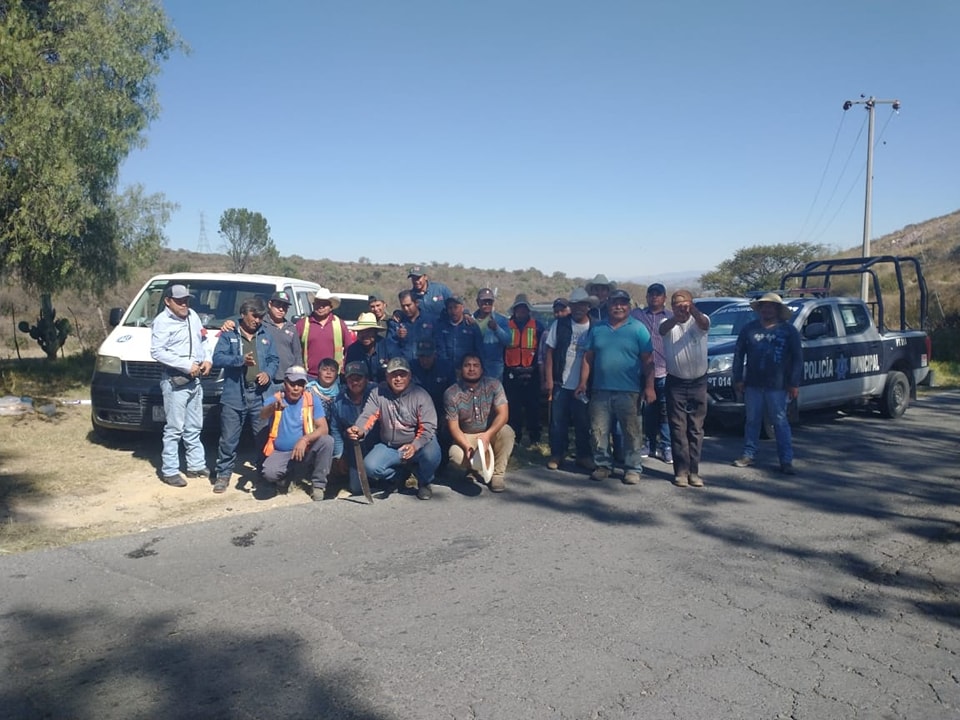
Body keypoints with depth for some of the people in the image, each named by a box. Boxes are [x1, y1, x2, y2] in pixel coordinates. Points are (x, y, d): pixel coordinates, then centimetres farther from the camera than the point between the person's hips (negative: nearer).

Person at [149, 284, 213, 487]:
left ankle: (196, 465, 24)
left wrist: (207, 359, 2)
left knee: (194, 428, 15)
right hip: (174, 381, -8)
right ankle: (169, 471, 2)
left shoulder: (193, 316, 13)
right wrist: (186, 365, -22)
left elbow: (202, 341, 22)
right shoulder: (162, 322, -11)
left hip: (195, 380, 8)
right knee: (174, 429, -5)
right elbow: (157, 351, -20)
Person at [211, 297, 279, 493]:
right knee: (229, 439, 1)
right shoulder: (229, 335, 4)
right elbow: (218, 358, -6)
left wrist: (268, 373, -6)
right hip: (234, 395, -2)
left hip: (260, 395, 2)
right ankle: (223, 473, 13)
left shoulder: (266, 335, 14)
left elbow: (274, 360, 15)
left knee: (264, 437, 7)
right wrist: (241, 360, -21)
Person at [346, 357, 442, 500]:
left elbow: (428, 426, -18)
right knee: (369, 466, -22)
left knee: (431, 453, -34)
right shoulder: (378, 393, -4)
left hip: (415, 446, -2)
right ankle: (398, 477, 14)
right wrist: (359, 430, -39)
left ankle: (425, 483, 2)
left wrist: (415, 446, -37)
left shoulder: (420, 395, -13)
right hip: (388, 447, 3)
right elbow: (368, 416, -14)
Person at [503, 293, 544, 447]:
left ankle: (534, 437, 10)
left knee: (532, 405, 2)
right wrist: (504, 364, 5)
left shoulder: (536, 325, 5)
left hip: (531, 372, -1)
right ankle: (514, 436, 14)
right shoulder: (507, 325, 7)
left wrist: (538, 364, -3)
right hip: (511, 372, 1)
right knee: (513, 405, 5)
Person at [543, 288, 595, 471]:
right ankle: (557, 454, 18)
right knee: (558, 422, 7)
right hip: (560, 383, 0)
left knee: (584, 423, 7)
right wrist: (548, 379, -6)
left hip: (584, 385, 0)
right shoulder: (559, 324, 0)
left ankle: (584, 455, 20)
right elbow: (549, 352, 0)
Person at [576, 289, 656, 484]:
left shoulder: (638, 329, 1)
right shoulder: (597, 329, 11)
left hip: (628, 391, -3)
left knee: (631, 432, 2)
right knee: (599, 431, 7)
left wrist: (649, 387, -9)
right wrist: (583, 382, 4)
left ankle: (633, 468, 11)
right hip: (600, 390, 3)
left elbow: (648, 360, -2)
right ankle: (603, 465, 19)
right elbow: (587, 357, 12)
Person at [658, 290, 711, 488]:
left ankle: (694, 471, 11)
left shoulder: (699, 321, -5)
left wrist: (693, 310, -53)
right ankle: (681, 471, 5)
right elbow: (663, 329, -28)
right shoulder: (668, 324, -3)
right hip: (675, 382, 0)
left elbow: (703, 323, -30)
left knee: (696, 429, 6)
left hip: (698, 382, 0)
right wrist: (676, 317, -51)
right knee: (678, 429, 1)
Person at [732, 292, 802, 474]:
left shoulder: (788, 330, 2)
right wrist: (738, 379, 3)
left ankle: (786, 460, 3)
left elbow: (797, 358, 1)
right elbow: (739, 354, 9)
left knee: (780, 422, 0)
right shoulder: (749, 328, 7)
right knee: (752, 420, 9)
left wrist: (794, 384, -5)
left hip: (777, 386, -2)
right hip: (753, 384, 2)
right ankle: (749, 454, 19)